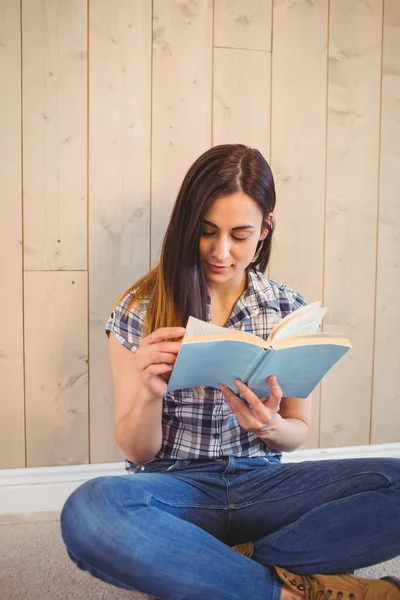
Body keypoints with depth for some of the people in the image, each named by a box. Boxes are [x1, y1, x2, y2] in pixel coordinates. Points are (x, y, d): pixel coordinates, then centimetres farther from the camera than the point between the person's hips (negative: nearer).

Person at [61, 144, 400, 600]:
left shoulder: (291, 311, 2)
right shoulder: (140, 310, -3)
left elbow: (297, 434, 9)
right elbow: (136, 451, -1)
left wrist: (269, 425, -15)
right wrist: (151, 394, -23)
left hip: (261, 484, 2)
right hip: (175, 486, -1)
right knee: (88, 512, -35)